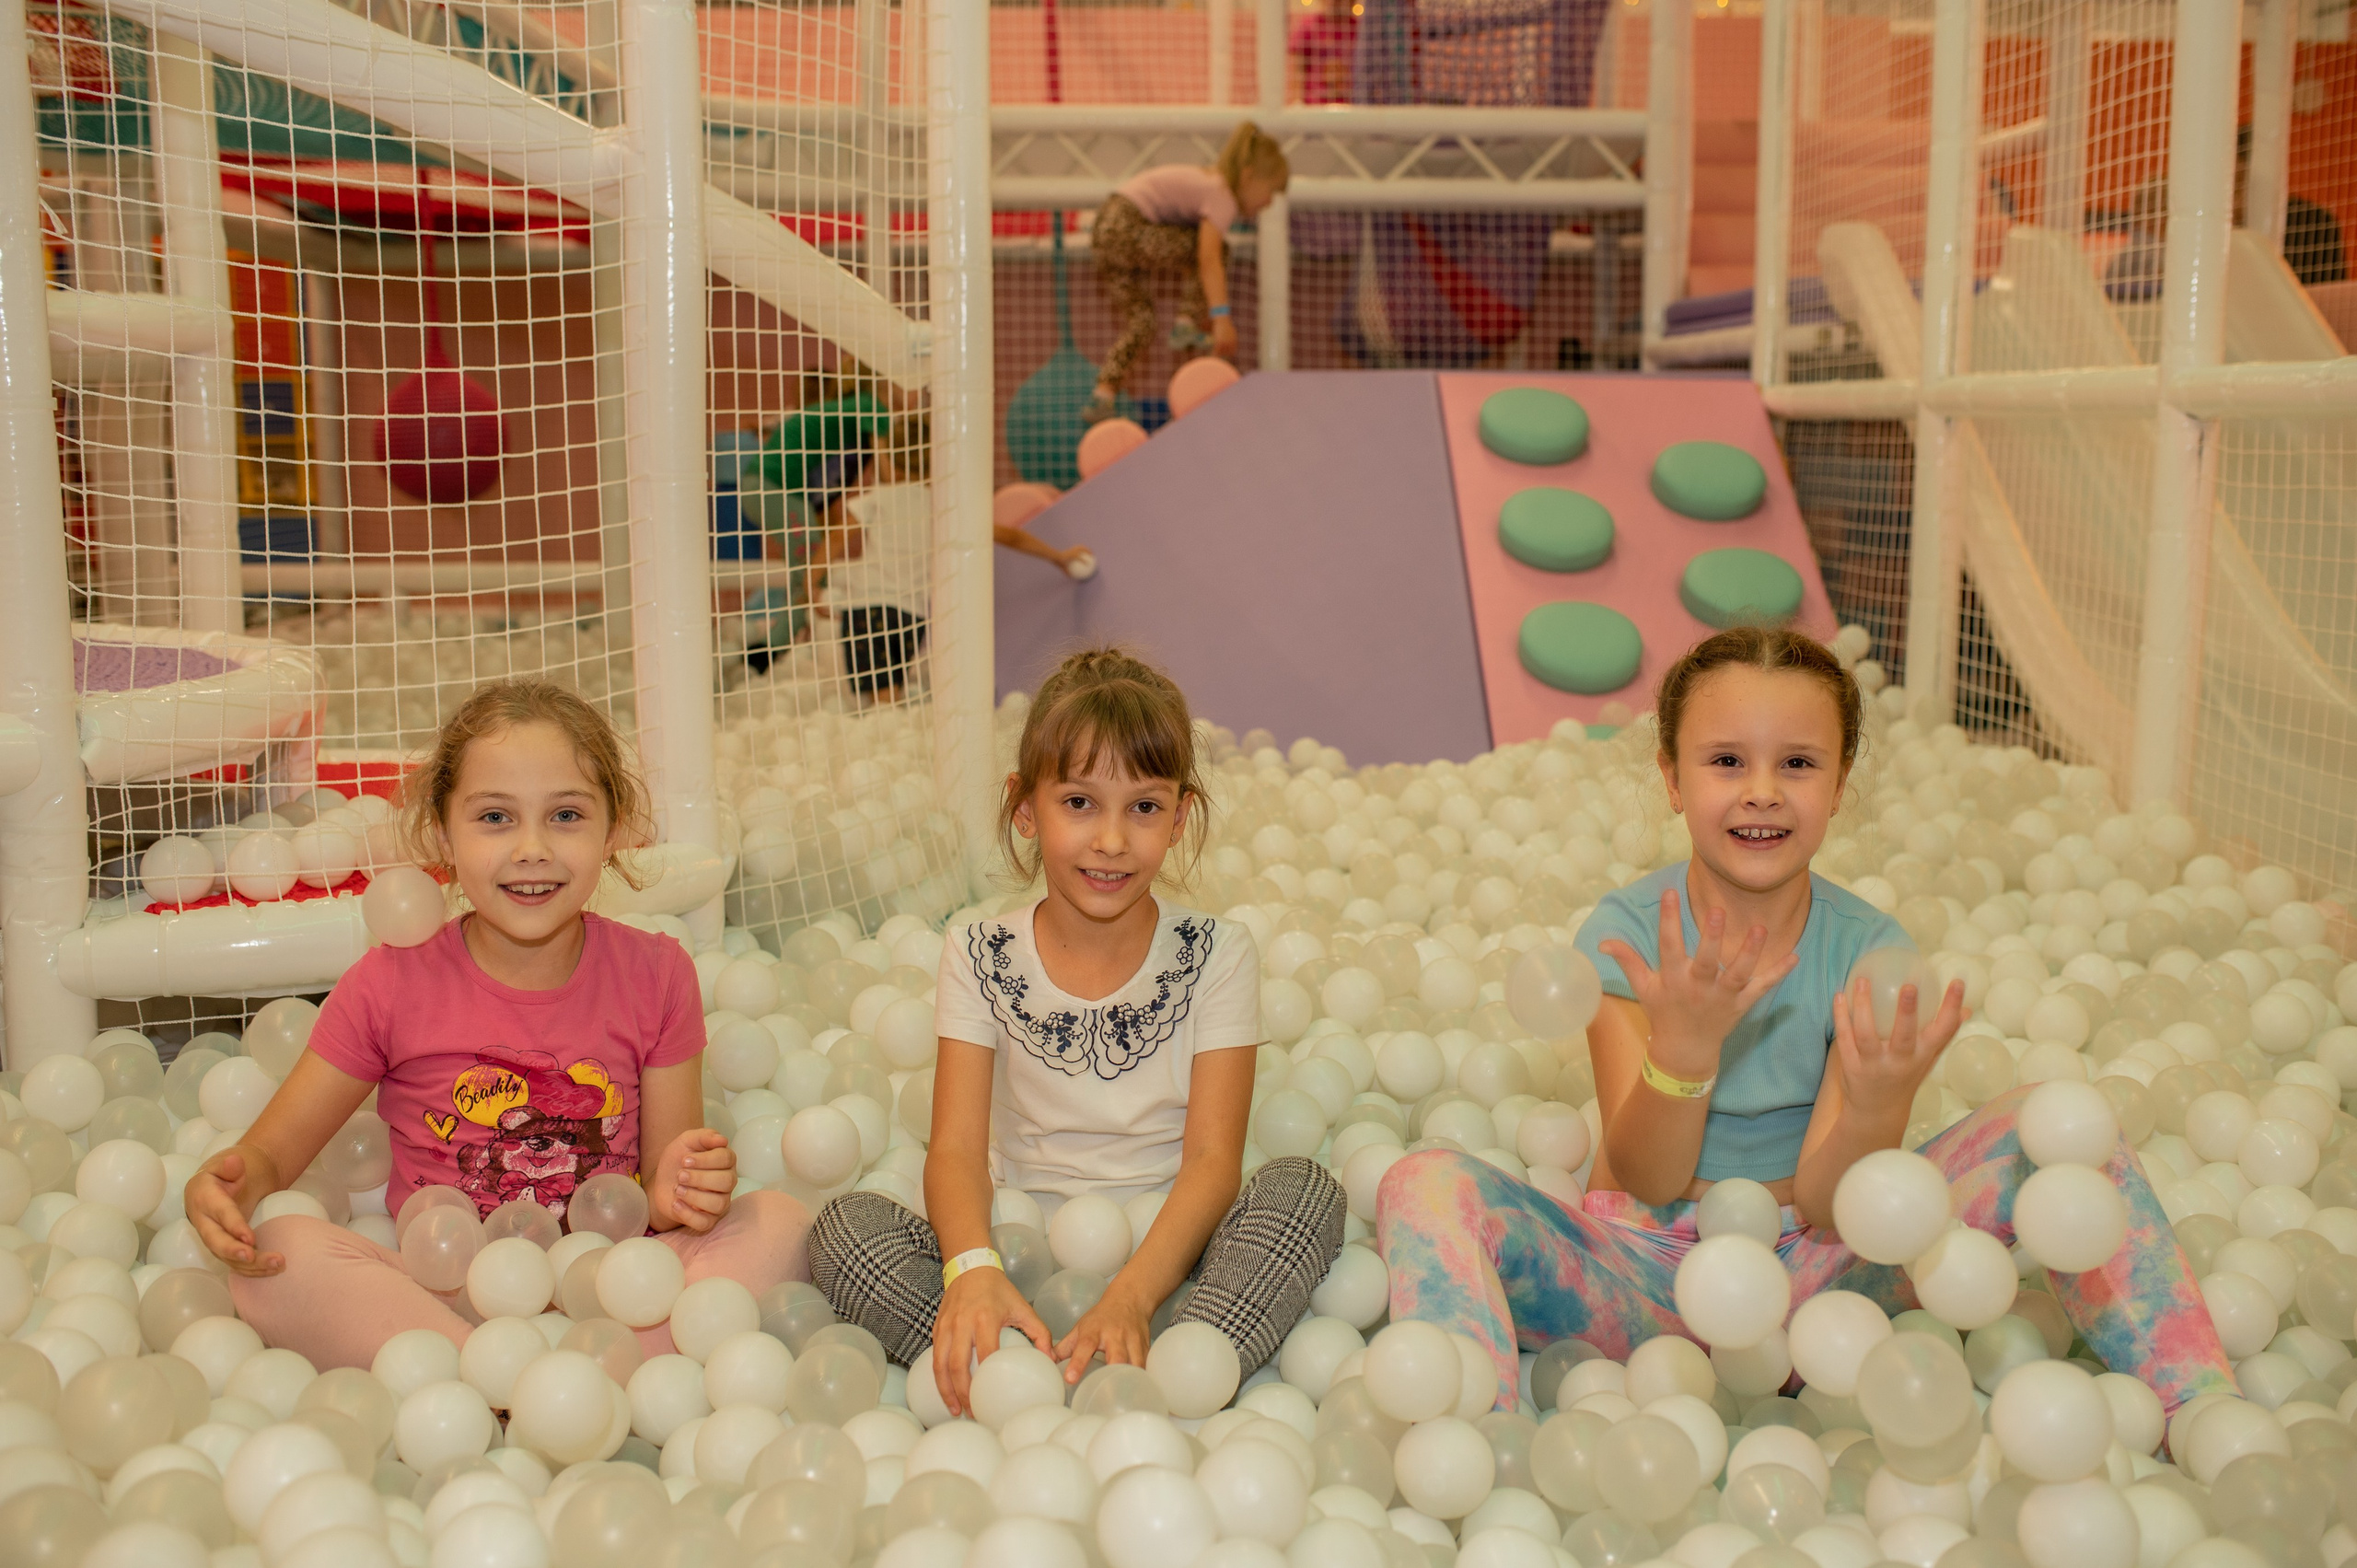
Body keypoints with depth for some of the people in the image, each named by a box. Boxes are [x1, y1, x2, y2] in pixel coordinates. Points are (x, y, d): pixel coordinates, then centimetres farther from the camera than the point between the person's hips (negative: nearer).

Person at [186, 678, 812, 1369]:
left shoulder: (655, 977, -2)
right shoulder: (393, 985, -4)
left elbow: (661, 1199, 1)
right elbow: (271, 1152, 1)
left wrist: (673, 1197, -23)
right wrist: (225, 1183, -24)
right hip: (443, 1299, 0)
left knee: (778, 1221, -23)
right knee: (280, 1253, -28)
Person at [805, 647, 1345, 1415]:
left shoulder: (1216, 956, -3)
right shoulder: (982, 958, 0)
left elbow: (1212, 1159, -10)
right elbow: (956, 1146, -9)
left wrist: (1129, 1295, -29)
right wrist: (974, 1269, -32)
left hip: (1170, 1251, 0)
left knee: (1304, 1188, -27)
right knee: (845, 1227, -21)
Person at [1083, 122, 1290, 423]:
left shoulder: (1207, 182, 22)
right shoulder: (1222, 197, -9)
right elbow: (1208, 259, -24)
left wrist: (1211, 309, 33)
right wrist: (1222, 317, -30)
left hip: (1106, 227, 10)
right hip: (1128, 231, -10)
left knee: (1138, 322, 10)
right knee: (1216, 249, -3)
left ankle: (1105, 392, -2)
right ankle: (1190, 321, 2)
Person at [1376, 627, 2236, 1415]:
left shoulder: (1869, 949, -10)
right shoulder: (1629, 929, -13)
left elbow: (1827, 1209, -14)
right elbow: (1648, 1182, -18)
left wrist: (1876, 1107, -37)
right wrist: (1684, 1041, -37)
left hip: (1815, 1271, 1)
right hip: (1651, 1275, -1)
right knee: (1425, 1186, -29)